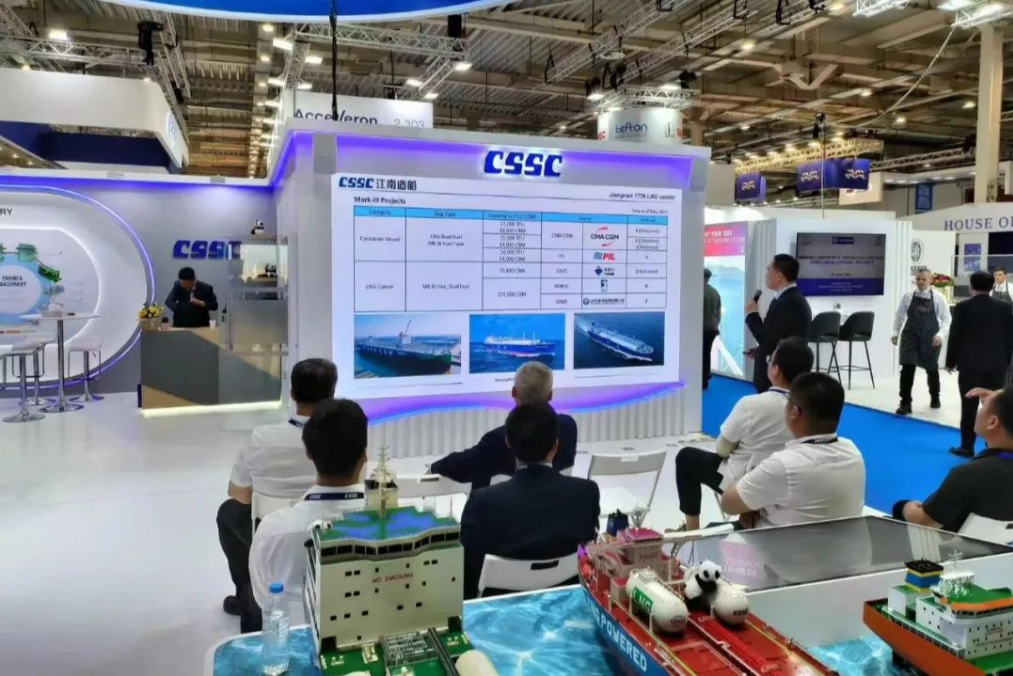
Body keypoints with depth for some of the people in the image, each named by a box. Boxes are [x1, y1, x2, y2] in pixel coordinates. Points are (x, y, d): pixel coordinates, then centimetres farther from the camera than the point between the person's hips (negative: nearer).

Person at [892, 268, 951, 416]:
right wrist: (895, 332, 5)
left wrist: (940, 334, -18)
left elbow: (946, 318, -5)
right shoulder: (908, 296, -3)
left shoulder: (938, 298, -7)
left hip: (930, 339, 0)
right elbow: (900, 315, 8)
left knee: (931, 368, 18)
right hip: (910, 336, 0)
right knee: (907, 368, -11)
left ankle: (935, 398, 44)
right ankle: (905, 403, -4)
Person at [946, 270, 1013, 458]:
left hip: (970, 364, -3)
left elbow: (955, 336, -4)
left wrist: (951, 361, 5)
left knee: (969, 406, 1)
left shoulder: (963, 307, -6)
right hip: (997, 365, 3)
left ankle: (967, 446, 5)